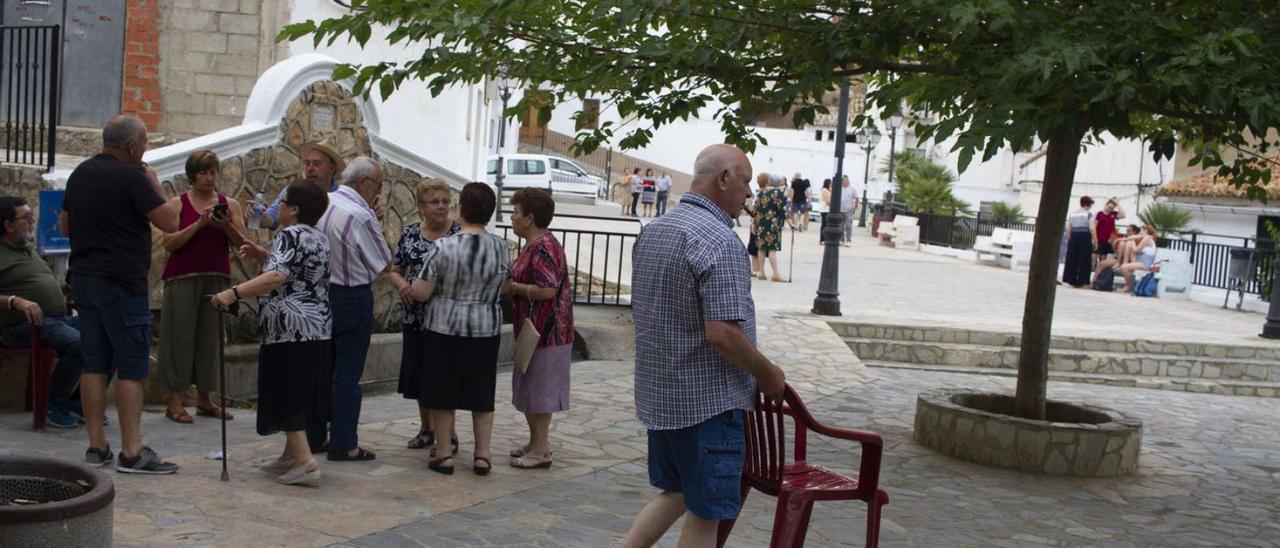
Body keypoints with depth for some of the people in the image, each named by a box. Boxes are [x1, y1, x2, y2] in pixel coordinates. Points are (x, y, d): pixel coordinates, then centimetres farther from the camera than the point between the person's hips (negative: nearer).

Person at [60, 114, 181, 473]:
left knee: (95, 363, 11)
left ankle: (97, 446, 13)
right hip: (122, 282, -8)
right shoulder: (132, 177, -13)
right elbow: (169, 223, -13)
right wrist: (154, 184, -2)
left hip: (83, 278, 8)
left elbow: (65, 226, 22)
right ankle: (132, 452, -6)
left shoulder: (80, 173, 12)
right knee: (132, 367, -5)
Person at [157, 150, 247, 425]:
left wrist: (226, 226, -13)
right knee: (180, 335, -3)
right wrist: (199, 224, -16)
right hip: (183, 278, -3)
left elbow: (241, 243, 5)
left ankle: (204, 399, 13)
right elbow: (169, 243, -8)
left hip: (217, 278, 3)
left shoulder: (229, 205, 10)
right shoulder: (178, 204, 2)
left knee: (211, 337, 5)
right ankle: (175, 401, 2)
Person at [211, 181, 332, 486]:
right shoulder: (319, 237, 15)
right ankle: (291, 455, 24)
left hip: (291, 328, -9)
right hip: (318, 327, 9)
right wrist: (262, 255, 20)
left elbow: (278, 277, -28)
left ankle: (305, 463, -10)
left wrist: (233, 293, -34)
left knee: (287, 395, -5)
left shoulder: (290, 234, -12)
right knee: (298, 393, 16)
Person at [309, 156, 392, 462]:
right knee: (347, 374, 1)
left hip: (320, 293, 7)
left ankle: (314, 437, 24)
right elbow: (384, 265, -11)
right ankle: (343, 445, 6)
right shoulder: (361, 216, -19)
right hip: (352, 297, -7)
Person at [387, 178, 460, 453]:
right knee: (418, 374, 11)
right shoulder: (409, 234, 6)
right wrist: (401, 284, -8)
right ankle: (427, 429, 27)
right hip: (415, 316, 4)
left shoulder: (460, 233, -4)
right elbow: (394, 270, 13)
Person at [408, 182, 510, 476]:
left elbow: (420, 293, -12)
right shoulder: (501, 246, -4)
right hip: (486, 330, 3)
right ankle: (482, 455, 14)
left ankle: (444, 455, 14)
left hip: (445, 330, -3)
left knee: (443, 395, 9)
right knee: (482, 395, 12)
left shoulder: (446, 248, -16)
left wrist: (410, 287, 10)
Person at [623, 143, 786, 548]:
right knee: (705, 513, 4)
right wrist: (768, 374, -10)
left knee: (675, 493, 23)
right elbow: (722, 332, -25)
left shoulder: (651, 232, 10)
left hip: (658, 394, 9)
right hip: (707, 400, -8)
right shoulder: (719, 240, -20)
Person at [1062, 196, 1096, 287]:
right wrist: (1095, 241, -6)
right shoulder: (1088, 214, -4)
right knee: (1083, 260, 1)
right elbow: (1092, 228, -12)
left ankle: (1071, 280, 10)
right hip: (1085, 237, -5)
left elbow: (1068, 228, 10)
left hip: (1074, 236, 5)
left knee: (1072, 259, 9)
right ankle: (1081, 281, 1)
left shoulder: (1072, 214, 11)